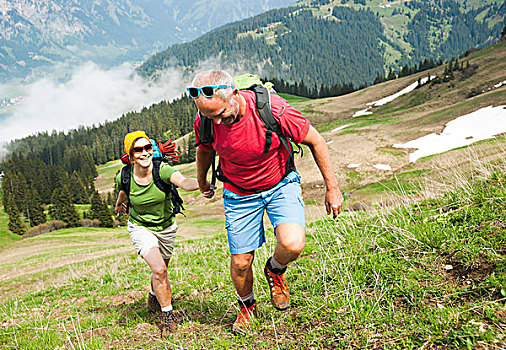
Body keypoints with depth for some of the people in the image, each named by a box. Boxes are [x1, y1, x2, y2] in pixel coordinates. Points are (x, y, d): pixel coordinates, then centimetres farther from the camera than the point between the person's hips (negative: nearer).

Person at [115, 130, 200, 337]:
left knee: (160, 271, 20)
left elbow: (183, 182, -48)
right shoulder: (124, 177, -20)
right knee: (159, 270, -21)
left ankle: (153, 299, 54)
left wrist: (201, 185, -69)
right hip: (140, 227, -1)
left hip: (166, 227, 1)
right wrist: (119, 204, 27)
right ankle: (168, 317, 0)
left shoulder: (162, 170, -27)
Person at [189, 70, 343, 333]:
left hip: (281, 185, -2)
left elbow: (315, 141, -14)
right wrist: (202, 182, 25)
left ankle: (275, 270, 12)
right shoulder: (204, 121, -18)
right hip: (238, 194, 2)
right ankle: (246, 305, 38)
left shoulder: (272, 109, -29)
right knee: (240, 262, 3)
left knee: (292, 245, -26)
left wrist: (332, 188, -9)